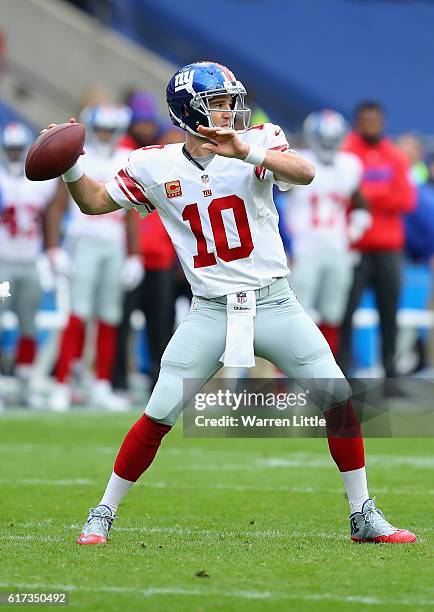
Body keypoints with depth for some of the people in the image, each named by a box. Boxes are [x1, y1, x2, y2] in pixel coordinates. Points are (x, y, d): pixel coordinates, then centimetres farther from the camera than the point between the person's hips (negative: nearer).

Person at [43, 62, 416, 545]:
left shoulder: (256, 143, -4)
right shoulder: (155, 167, 1)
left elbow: (305, 174, -23)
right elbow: (94, 202, 13)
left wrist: (246, 151, -37)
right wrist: (69, 165, -5)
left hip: (273, 303, 0)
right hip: (210, 313, 0)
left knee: (339, 402, -5)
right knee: (157, 417, -7)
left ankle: (363, 517, 8)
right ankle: (103, 513, 10)